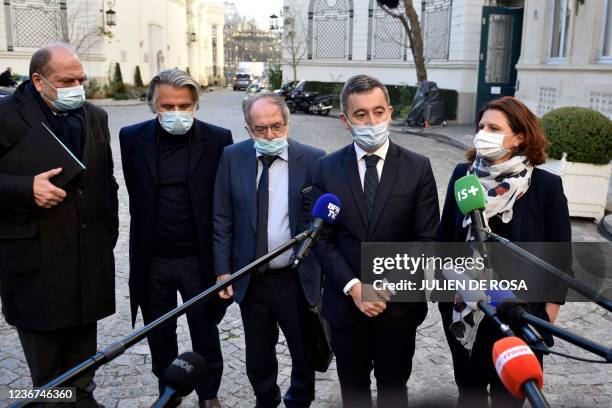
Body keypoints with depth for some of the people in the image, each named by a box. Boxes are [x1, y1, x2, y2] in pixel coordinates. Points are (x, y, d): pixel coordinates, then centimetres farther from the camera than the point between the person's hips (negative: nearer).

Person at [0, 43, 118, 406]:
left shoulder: (96, 116, 11)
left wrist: (110, 228, 13)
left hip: (90, 251, 5)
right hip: (36, 254, -4)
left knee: (84, 335, 16)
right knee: (43, 339, 7)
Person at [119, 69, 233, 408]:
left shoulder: (218, 139, -8)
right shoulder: (132, 138, -3)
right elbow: (135, 192, 7)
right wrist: (144, 237, 8)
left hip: (198, 258, -2)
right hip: (151, 259, 2)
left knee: (205, 333, 14)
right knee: (159, 335, 18)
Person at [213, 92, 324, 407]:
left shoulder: (313, 159, -9)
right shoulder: (232, 157, -3)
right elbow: (222, 219, 1)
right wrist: (223, 269, -3)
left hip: (297, 279, -1)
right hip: (251, 280, 2)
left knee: (304, 354, 16)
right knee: (258, 357, 19)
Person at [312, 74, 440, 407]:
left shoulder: (418, 167, -6)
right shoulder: (327, 169, -3)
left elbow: (426, 239, -7)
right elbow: (323, 239, -3)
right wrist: (353, 287, -15)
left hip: (399, 303, -1)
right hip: (345, 302, 1)